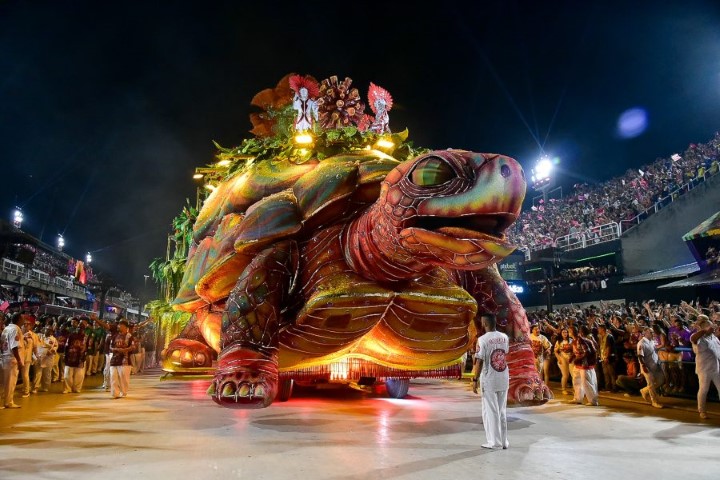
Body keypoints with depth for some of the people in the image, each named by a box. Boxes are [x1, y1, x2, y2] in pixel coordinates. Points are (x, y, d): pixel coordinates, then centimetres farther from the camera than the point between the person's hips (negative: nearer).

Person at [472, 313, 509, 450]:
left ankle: (494, 442, 10)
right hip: (504, 379, 6)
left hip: (489, 379, -6)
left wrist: (475, 380, -11)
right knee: (502, 411, 16)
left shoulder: (483, 339, -16)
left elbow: (479, 361, -17)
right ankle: (504, 441, 23)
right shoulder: (504, 337, 2)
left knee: (490, 411, 5)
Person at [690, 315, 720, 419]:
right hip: (704, 369, -6)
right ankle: (701, 410, 20)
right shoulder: (699, 339, -16)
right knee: (703, 390, 5)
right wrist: (705, 330, -42)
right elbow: (692, 338, -42)